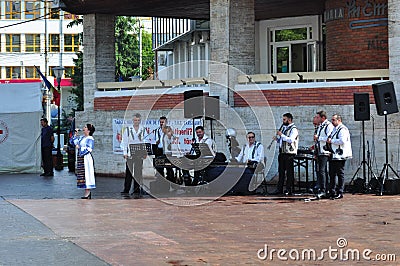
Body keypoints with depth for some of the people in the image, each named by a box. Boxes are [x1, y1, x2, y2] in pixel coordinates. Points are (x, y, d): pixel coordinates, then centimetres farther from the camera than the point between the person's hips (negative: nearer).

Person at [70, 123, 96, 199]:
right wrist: (75, 134, 12)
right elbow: (72, 141, 22)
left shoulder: (90, 139, -8)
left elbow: (89, 149, -18)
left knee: (87, 174, -8)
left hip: (86, 158, -9)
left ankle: (88, 192, -6)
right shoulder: (81, 138, 16)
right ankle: (87, 192, 11)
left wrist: (80, 147, -13)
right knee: (82, 175, 8)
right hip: (81, 158, 9)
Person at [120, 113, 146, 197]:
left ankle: (136, 190, 6)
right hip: (130, 154, -1)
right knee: (129, 172, -4)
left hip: (140, 154, 1)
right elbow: (124, 142, 5)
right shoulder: (128, 130, 5)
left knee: (138, 172, 0)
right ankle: (126, 190, 1)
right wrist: (125, 153, -3)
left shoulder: (143, 130, 8)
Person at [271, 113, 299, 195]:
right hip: (282, 153, 8)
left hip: (289, 154, -8)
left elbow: (291, 140, -23)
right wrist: (277, 136, 4)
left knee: (289, 172, -3)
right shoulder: (283, 128, 17)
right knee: (281, 172, 9)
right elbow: (279, 140, 25)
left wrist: (281, 135, -19)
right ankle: (279, 189, 13)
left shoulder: (293, 129, -8)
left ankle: (289, 190, 1)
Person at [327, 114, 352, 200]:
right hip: (333, 156, 10)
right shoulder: (334, 129, 20)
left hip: (340, 156, -10)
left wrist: (331, 141, -15)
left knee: (340, 174, -4)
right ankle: (333, 192, 18)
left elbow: (342, 141, -23)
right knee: (332, 174, 11)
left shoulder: (342, 129, -11)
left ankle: (340, 193, -1)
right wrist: (328, 140, 13)